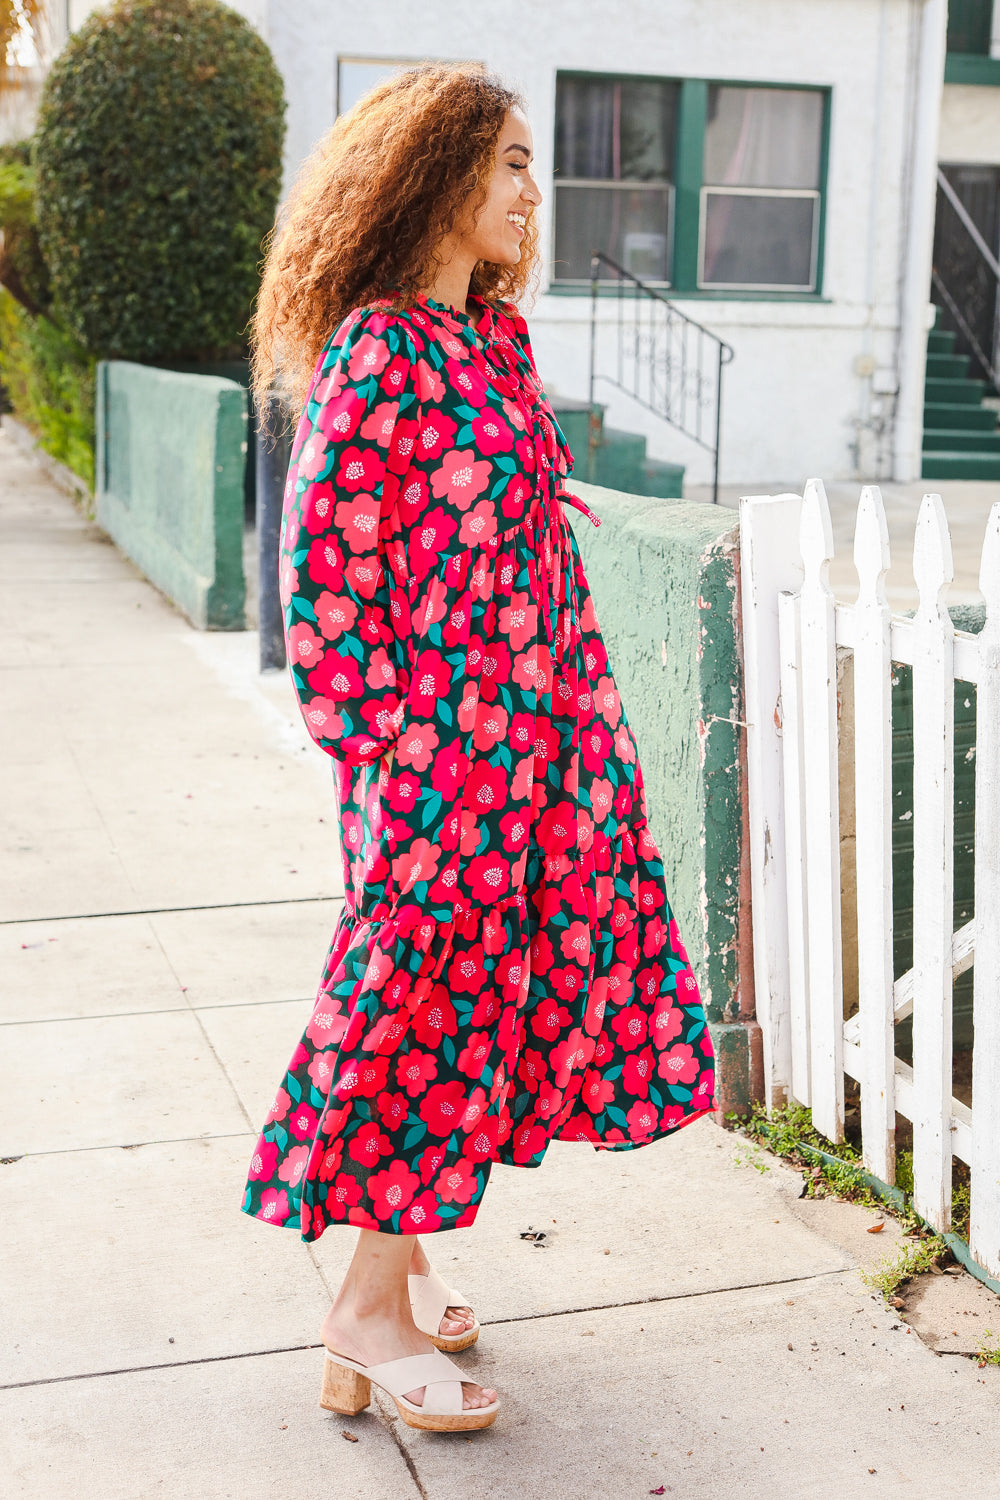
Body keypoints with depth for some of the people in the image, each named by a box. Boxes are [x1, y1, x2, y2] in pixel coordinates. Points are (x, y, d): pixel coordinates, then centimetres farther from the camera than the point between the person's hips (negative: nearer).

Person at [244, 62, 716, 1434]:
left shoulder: (493, 335, 12)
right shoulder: (378, 353, -14)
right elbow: (325, 554, -15)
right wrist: (375, 738, -14)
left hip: (527, 728, 8)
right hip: (435, 738, -8)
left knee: (466, 985, 13)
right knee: (429, 983, -1)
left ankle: (395, 1256, 28)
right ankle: (371, 1313, 13)